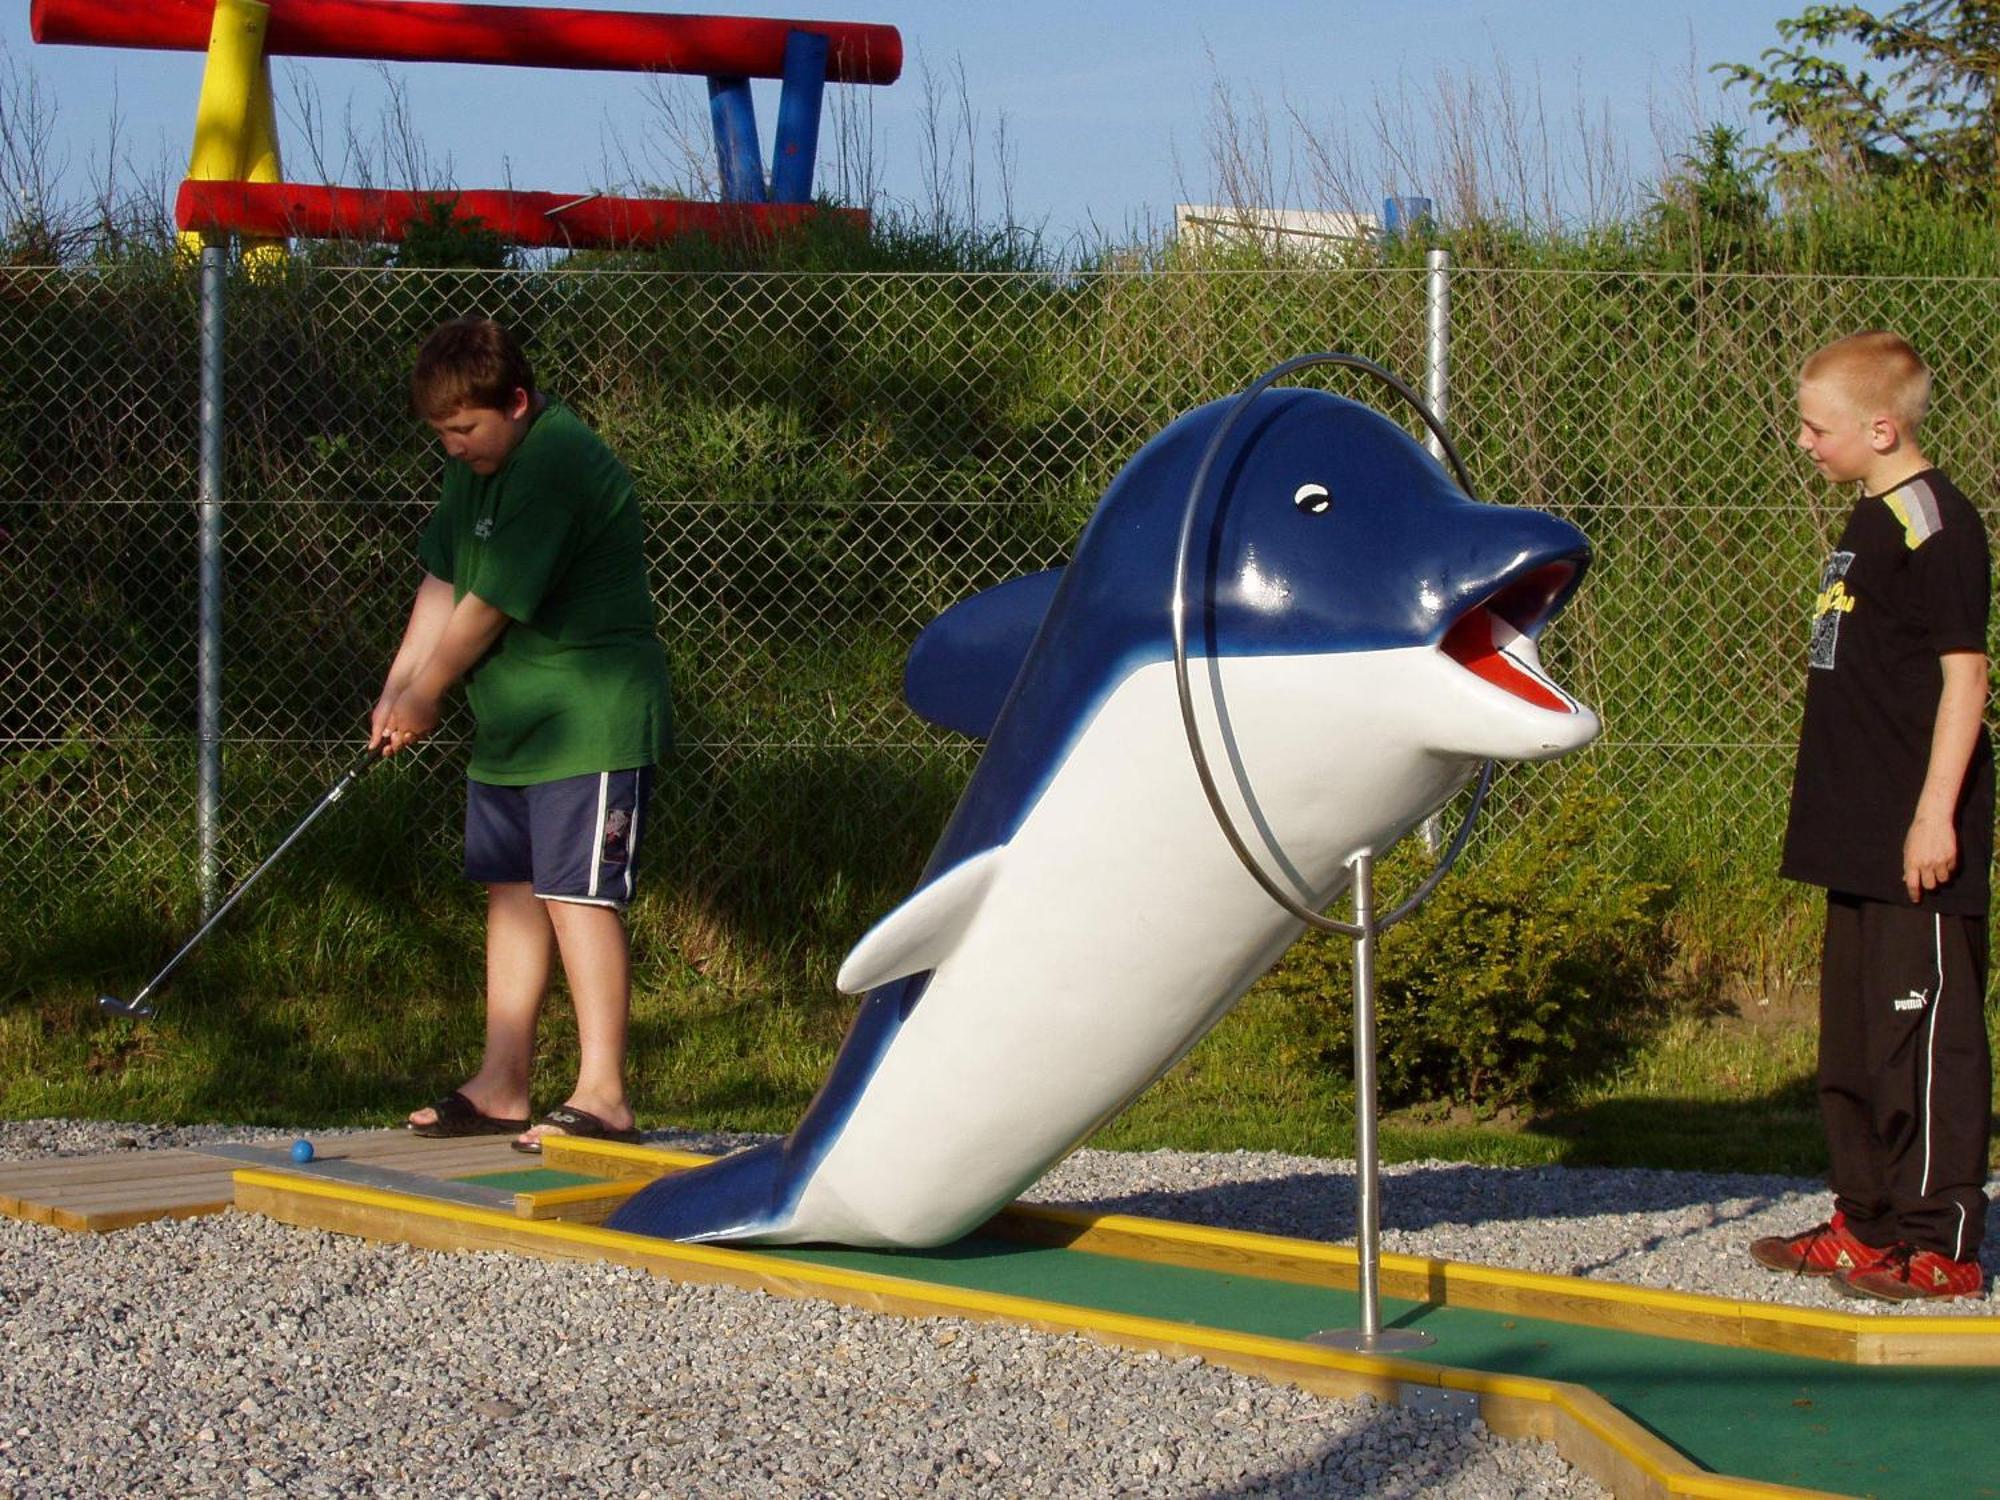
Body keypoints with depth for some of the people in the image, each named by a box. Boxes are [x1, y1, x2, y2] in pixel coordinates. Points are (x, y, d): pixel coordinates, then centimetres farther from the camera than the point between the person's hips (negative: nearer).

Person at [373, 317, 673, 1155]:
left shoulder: (558, 465, -21)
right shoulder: (478, 463, 11)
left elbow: (487, 609, -18)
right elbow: (441, 582, 14)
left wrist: (423, 698, -6)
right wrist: (396, 689, 3)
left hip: (590, 724, -10)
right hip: (508, 726, 10)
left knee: (577, 895, -12)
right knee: (512, 892, 11)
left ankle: (602, 1095, -13)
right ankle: (501, 1088, 16)